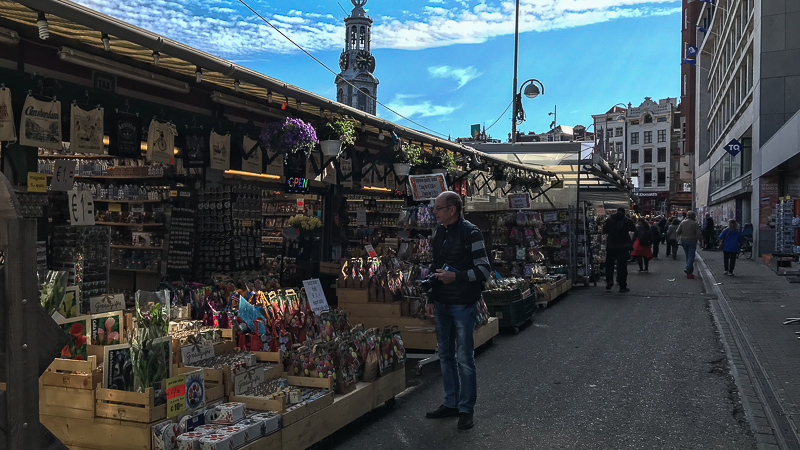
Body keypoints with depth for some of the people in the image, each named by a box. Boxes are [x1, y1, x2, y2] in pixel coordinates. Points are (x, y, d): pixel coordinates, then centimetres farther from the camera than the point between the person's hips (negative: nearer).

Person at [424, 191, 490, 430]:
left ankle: (466, 409, 9)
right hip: (442, 304, 7)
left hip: (463, 305, -7)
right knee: (446, 356, 13)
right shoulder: (439, 233, 11)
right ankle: (451, 403, 26)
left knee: (464, 358, -2)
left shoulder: (470, 233, -11)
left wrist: (456, 276, -25)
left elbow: (484, 269, -14)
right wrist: (431, 299, 15)